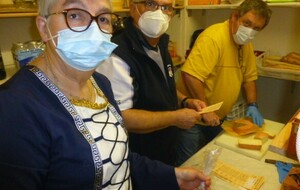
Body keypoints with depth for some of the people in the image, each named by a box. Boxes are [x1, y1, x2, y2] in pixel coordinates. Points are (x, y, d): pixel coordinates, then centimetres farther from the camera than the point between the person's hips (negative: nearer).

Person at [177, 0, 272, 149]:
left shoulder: (246, 44, 4)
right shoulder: (213, 37, -25)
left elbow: (249, 78, 13)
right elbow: (190, 75, -33)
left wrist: (252, 105, 0)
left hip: (218, 118, 8)